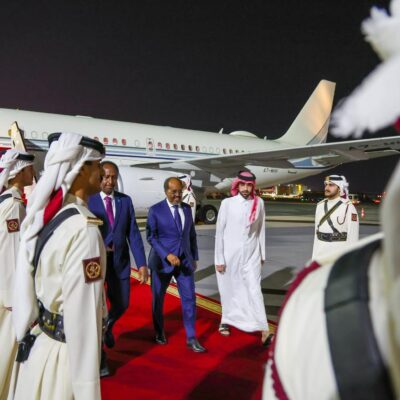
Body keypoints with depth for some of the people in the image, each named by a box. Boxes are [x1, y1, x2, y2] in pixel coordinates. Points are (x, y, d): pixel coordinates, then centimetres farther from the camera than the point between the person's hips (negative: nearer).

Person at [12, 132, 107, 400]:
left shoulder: (42, 217, 2)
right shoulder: (83, 227, -24)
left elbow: (30, 282, 6)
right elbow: (83, 317, -25)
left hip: (40, 343, 8)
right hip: (65, 352, -8)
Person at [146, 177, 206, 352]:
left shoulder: (187, 208, 7)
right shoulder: (155, 210, -6)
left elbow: (191, 234, 13)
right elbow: (151, 237, -11)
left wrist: (194, 257, 12)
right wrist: (167, 255, -21)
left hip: (185, 260, 3)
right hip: (162, 261, -3)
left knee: (189, 298, 0)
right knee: (158, 299, 12)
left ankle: (191, 339, 11)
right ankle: (159, 332, 35)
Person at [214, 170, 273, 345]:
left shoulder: (259, 203, -1)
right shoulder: (227, 203, -8)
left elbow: (261, 230, 7)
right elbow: (219, 232, -5)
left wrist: (262, 254, 10)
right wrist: (219, 259, -5)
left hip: (251, 254, 1)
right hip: (230, 254, -1)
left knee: (255, 291, -5)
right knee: (229, 290, 13)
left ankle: (264, 332, -4)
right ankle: (225, 321, 35)